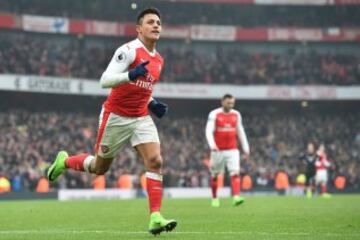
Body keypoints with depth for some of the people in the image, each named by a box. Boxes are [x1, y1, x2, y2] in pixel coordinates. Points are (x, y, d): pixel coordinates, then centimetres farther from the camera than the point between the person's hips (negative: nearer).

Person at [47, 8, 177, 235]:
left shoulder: (159, 60, 9)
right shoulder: (128, 50, -16)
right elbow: (105, 81, -24)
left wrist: (153, 104, 4)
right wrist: (130, 75, -40)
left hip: (141, 118, 6)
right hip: (115, 117, -5)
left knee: (155, 161, -16)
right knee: (100, 167, 10)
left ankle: (155, 217, -17)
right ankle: (64, 161, 40)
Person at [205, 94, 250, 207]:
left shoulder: (236, 115, 7)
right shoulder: (214, 114, -6)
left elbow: (241, 133, 15)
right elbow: (209, 131, -14)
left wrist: (246, 149, 13)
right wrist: (212, 145, -30)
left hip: (232, 150, 2)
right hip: (218, 150, -2)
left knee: (235, 173, -15)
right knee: (215, 175, 9)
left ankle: (236, 197, -25)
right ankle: (214, 198, 26)